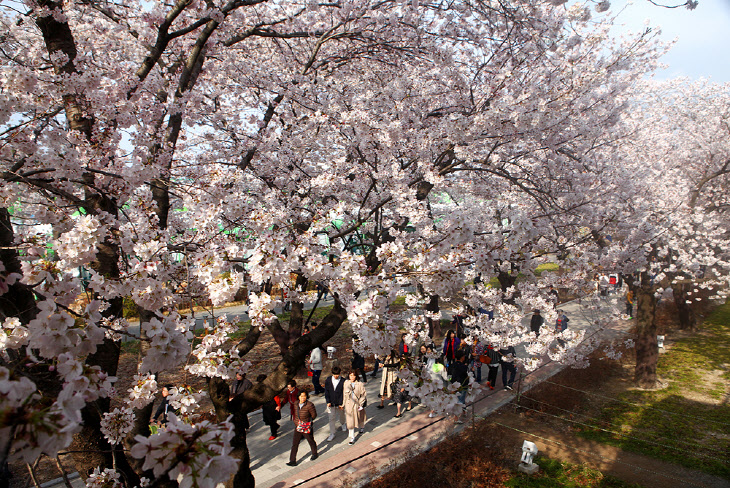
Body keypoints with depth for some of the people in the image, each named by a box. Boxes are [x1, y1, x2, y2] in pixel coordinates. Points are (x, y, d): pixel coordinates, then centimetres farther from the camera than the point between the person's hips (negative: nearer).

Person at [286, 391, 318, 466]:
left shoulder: (309, 405, -22)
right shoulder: (296, 404, -4)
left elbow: (314, 415, -8)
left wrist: (307, 420, -1)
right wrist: (296, 421, 7)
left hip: (307, 428, -4)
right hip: (298, 427, 4)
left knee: (311, 441, 16)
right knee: (294, 444, 4)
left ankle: (315, 454, 41)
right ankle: (293, 461, 12)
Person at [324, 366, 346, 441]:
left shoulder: (343, 381, -15)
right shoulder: (328, 380, -7)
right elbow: (326, 392, -2)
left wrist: (341, 404, -13)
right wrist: (328, 402, -9)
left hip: (340, 403, -1)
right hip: (331, 403, 1)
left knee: (341, 415, 22)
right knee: (332, 418, 1)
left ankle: (342, 424, 53)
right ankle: (332, 434, 11)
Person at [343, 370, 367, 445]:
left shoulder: (360, 384, -12)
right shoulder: (346, 383, -6)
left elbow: (364, 394, -6)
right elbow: (344, 393, 5)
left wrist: (361, 404, -10)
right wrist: (343, 403, 6)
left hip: (357, 404, -1)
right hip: (349, 404, 1)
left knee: (359, 417, 21)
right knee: (350, 421, 1)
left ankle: (362, 427, 53)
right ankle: (352, 437, 12)